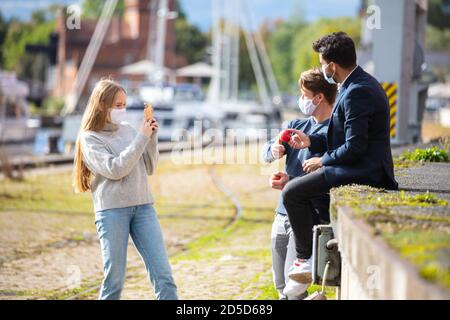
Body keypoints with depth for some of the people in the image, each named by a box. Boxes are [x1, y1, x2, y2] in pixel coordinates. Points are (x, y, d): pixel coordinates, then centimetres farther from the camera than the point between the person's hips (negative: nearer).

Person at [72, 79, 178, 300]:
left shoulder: (128, 129, 12)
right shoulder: (90, 138, -2)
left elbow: (149, 168, 14)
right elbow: (115, 169, -14)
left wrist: (152, 137, 1)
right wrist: (141, 138, -13)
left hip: (143, 206, 4)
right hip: (112, 210, -4)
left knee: (163, 274, -3)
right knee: (114, 279, -1)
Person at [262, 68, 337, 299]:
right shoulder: (297, 126, 15)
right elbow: (266, 151, 8)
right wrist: (274, 150, -15)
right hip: (283, 214, 8)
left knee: (294, 287, -15)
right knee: (281, 288, 15)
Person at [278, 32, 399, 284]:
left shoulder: (357, 93, -21)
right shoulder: (362, 82, 12)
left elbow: (354, 147, -24)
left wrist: (323, 161, -10)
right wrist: (311, 141, 14)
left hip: (363, 170, -11)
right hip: (366, 166, 11)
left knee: (292, 192, -12)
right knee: (295, 184, 21)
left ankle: (307, 258, 0)